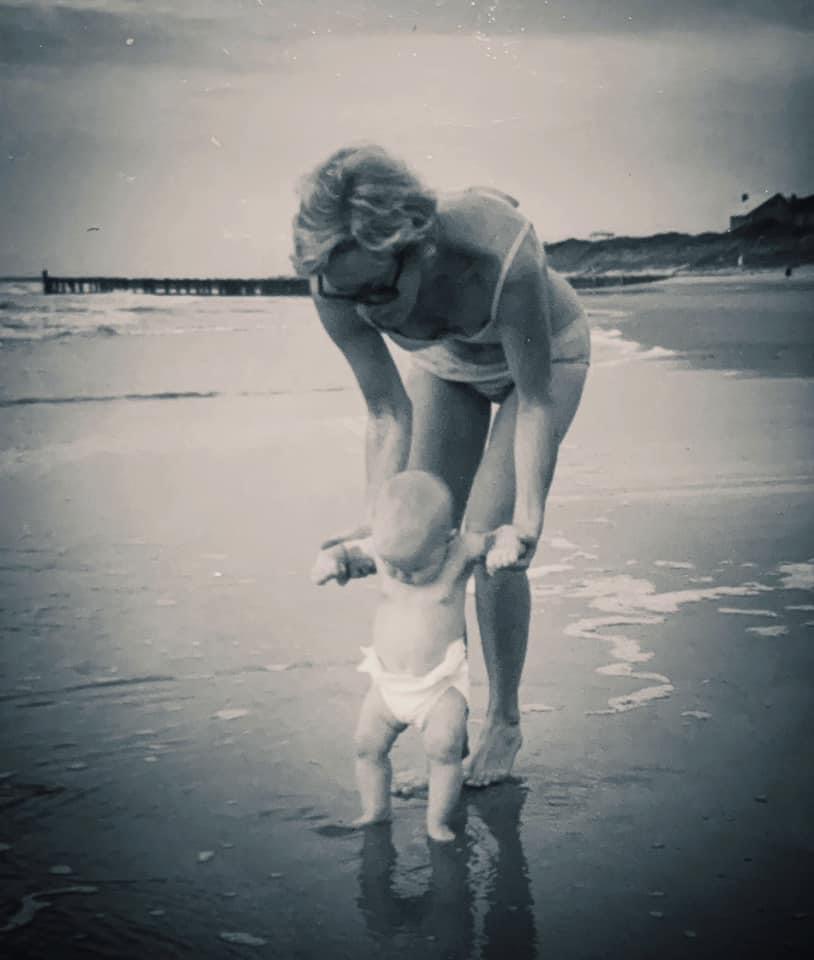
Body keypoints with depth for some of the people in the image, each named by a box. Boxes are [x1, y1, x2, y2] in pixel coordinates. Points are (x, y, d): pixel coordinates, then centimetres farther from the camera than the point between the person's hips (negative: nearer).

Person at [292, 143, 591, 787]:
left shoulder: (501, 253, -44)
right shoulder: (335, 285, -32)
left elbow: (535, 400, -31)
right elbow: (389, 416, -21)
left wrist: (528, 513, -37)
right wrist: (373, 521, -29)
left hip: (542, 354, -4)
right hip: (444, 363, 4)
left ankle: (504, 721, 9)